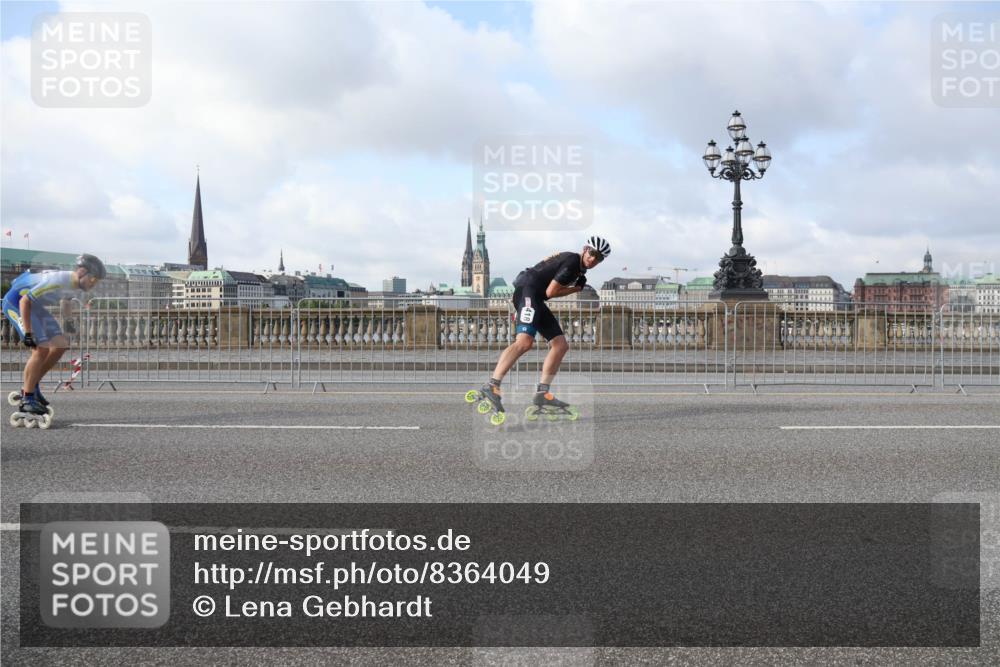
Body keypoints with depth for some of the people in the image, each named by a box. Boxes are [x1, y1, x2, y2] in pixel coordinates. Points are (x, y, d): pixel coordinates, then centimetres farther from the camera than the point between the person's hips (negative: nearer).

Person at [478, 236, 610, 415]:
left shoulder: (578, 268, 20)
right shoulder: (572, 262, -12)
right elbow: (550, 292, -12)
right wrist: (575, 289, -1)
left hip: (536, 299, 11)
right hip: (527, 291, -11)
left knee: (561, 346, 8)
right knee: (525, 341, -30)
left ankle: (542, 393, 7)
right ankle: (491, 386, -36)